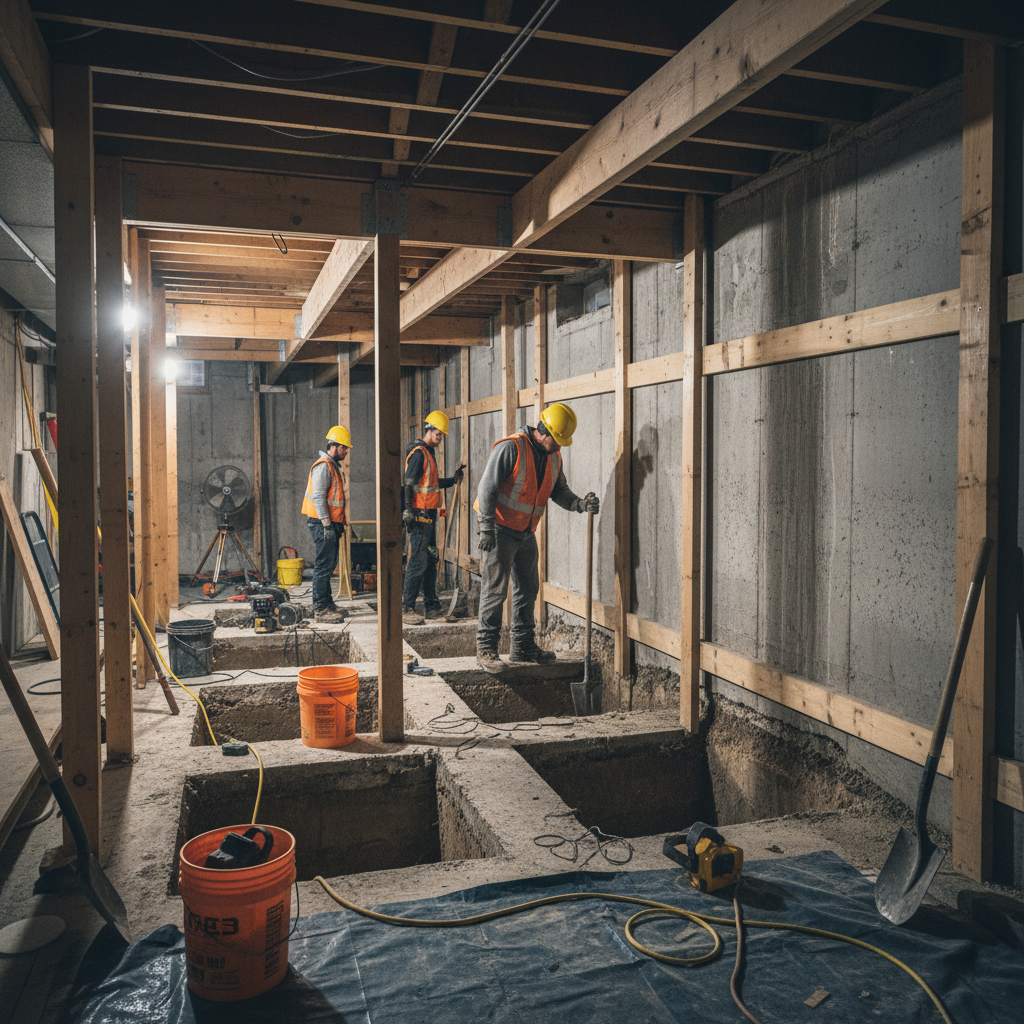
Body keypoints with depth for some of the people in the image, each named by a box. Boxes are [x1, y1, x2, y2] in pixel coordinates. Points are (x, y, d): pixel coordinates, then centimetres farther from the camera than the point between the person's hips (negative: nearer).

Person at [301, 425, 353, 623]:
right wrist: (327, 525, -22)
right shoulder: (323, 466, -13)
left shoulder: (333, 466, 19)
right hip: (322, 524, -10)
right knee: (324, 566, -9)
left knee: (328, 566, 14)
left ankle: (326, 604, 22)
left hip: (331, 524, 10)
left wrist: (339, 524, 22)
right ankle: (320, 610, -6)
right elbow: (318, 497, -20)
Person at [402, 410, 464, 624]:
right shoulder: (418, 453, -11)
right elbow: (408, 483, -19)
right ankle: (406, 608, -6)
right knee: (418, 562, -10)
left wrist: (452, 480, 23)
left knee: (431, 561, 13)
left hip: (428, 516, 10)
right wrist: (408, 511, -24)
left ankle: (431, 606, 20)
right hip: (419, 514, -10)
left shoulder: (428, 453, 20)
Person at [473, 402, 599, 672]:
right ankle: (485, 649, 2)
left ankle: (523, 646, 23)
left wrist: (580, 504, -11)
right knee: (495, 590, -6)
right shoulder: (511, 448, -16)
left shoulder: (554, 457, 7)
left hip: (526, 533, 8)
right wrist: (487, 528, -21)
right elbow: (487, 487, -18)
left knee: (527, 589, 12)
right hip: (499, 530, -8)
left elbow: (560, 491, 11)